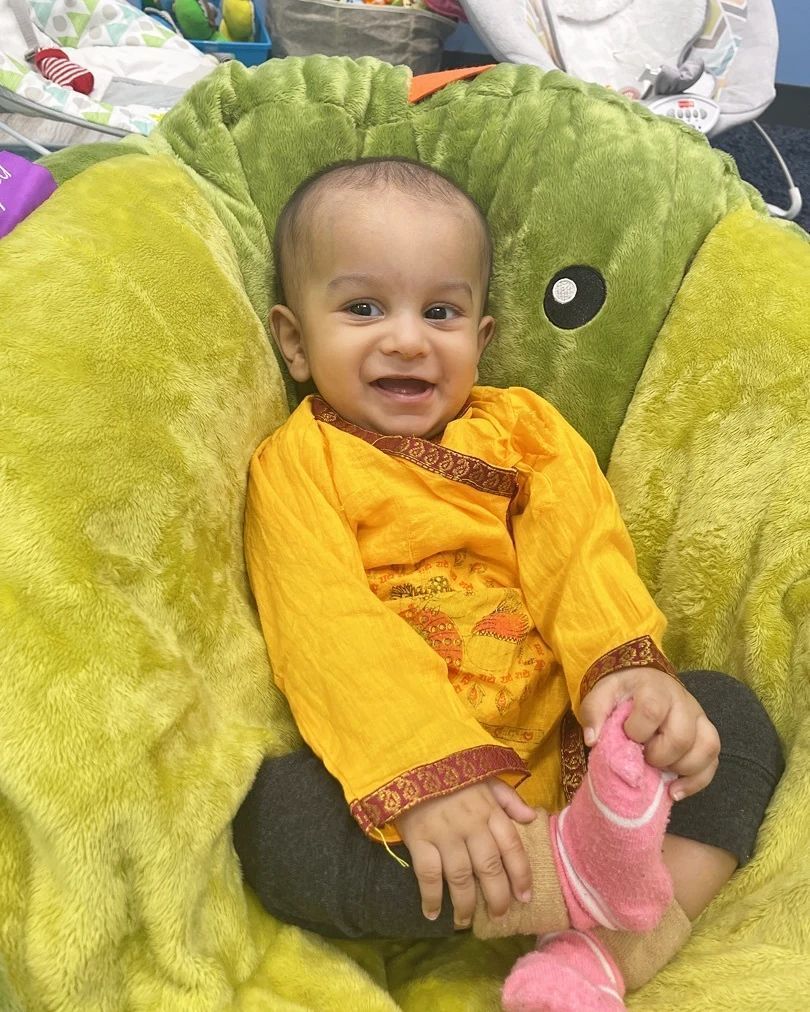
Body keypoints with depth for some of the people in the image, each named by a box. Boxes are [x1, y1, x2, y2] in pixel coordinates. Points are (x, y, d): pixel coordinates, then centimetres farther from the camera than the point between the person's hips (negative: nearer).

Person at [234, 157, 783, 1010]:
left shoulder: (522, 427, 13)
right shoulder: (296, 463, 1)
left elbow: (584, 552, -3)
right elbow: (327, 628, -13)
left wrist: (629, 666, -26)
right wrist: (423, 775, -30)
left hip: (569, 750, 4)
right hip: (389, 775, -3)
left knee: (731, 715, -9)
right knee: (277, 817, -29)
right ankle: (578, 876, -31)